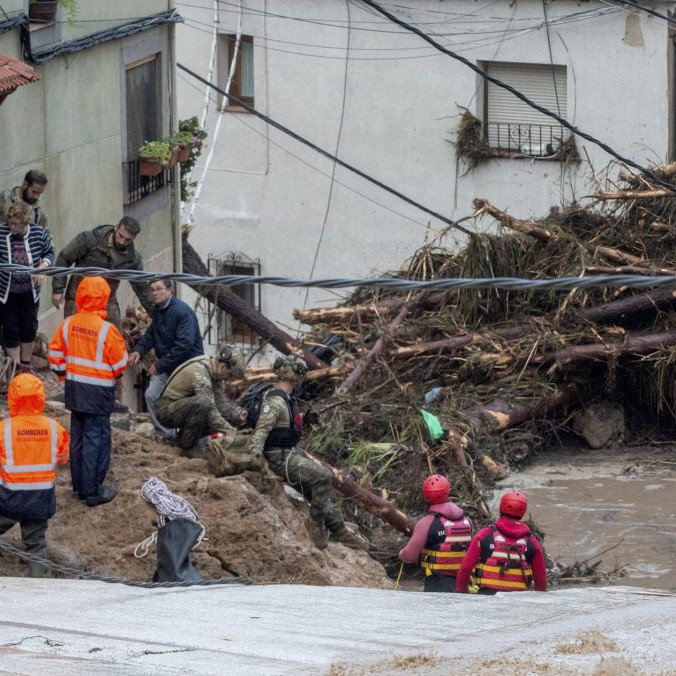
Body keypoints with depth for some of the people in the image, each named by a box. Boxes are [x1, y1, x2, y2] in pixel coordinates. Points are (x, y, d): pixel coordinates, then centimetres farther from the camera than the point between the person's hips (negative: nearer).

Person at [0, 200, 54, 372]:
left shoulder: (39, 233, -15)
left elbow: (49, 252, 3)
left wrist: (43, 267, -14)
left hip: (30, 292, 2)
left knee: (29, 328, 12)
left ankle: (26, 366, 31)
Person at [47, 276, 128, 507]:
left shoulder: (68, 324, -3)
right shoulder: (106, 330, -19)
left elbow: (55, 355, 4)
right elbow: (120, 363, -10)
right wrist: (115, 374, 12)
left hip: (74, 389, 6)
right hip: (98, 392, -6)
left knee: (78, 436, 15)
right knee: (95, 438, 0)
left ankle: (80, 485, 23)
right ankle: (93, 491, 2)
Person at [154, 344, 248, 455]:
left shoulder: (214, 371, 2)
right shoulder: (199, 371, -28)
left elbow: (220, 400, 2)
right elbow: (209, 407, -31)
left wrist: (237, 414, -15)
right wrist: (228, 430, -31)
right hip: (166, 409, -9)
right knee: (202, 403, -35)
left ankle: (182, 437, 10)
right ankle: (188, 445, -18)